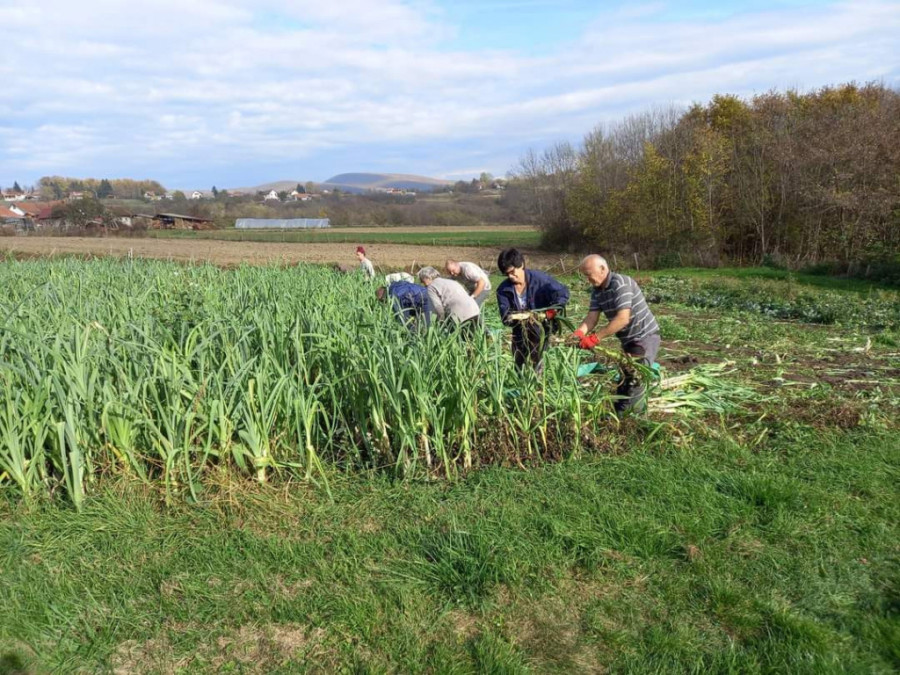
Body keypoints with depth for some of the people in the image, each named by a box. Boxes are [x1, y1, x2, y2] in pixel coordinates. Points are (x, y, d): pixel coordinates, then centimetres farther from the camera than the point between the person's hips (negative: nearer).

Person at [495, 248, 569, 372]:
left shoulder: (539, 278, -15)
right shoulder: (503, 290, -8)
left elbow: (563, 293, -12)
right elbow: (505, 316, -12)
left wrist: (553, 309, -30)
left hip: (541, 328, -3)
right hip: (520, 333, 4)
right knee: (519, 365, 11)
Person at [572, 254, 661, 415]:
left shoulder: (620, 283, -24)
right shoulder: (597, 291, 1)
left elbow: (622, 318, -33)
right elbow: (592, 317, -10)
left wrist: (596, 337, -35)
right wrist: (579, 333, -30)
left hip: (646, 336, -9)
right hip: (628, 340, 9)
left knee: (634, 376, -17)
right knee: (625, 376, 18)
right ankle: (619, 414, 32)